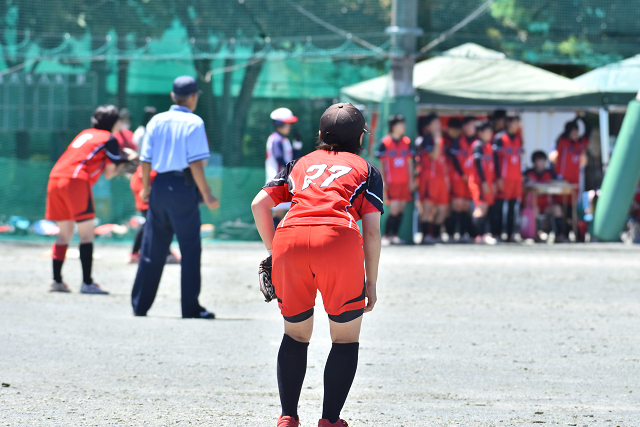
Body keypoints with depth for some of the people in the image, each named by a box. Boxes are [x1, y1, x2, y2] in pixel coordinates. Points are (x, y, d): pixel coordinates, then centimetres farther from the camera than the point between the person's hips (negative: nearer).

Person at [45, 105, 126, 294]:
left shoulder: (86, 134, 25)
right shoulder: (110, 139, 4)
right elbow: (109, 173, 2)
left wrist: (118, 157, 26)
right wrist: (123, 163, 21)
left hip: (55, 179, 7)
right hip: (76, 181, -7)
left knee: (65, 234, 15)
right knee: (87, 234, -2)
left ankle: (57, 280, 12)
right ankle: (87, 282, -6)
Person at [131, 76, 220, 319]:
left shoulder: (157, 121, 8)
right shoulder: (193, 123, -7)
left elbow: (146, 159, 8)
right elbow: (196, 163, -13)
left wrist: (145, 187, 22)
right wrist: (206, 195, -9)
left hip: (159, 186, 5)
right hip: (183, 188, -5)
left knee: (152, 249, 11)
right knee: (190, 249, 1)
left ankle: (140, 305, 14)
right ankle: (191, 308, -1)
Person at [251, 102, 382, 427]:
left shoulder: (300, 164, 31)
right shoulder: (365, 169, 24)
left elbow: (259, 205, 18)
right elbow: (372, 231, 12)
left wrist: (273, 250, 24)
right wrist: (371, 282, 16)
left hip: (289, 238, 3)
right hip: (339, 241, -2)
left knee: (295, 335, 19)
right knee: (346, 339, 12)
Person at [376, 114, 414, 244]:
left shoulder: (407, 142, 9)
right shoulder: (385, 142, -3)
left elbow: (410, 162, 14)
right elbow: (381, 163, 1)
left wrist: (411, 180, 9)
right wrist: (383, 181, -3)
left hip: (404, 183, 4)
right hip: (391, 183, -4)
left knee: (401, 209, 3)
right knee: (394, 210, -11)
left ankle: (395, 235, 11)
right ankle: (386, 236, 0)